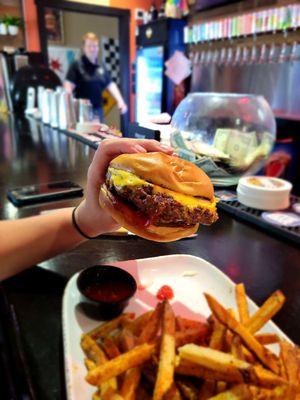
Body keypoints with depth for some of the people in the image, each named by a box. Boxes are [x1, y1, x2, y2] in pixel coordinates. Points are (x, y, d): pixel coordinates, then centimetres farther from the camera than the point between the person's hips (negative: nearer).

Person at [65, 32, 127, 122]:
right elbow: (69, 86, -12)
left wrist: (120, 101, 5)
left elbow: (110, 85, 16)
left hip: (98, 110, 6)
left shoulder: (101, 67, 13)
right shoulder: (77, 65, -5)